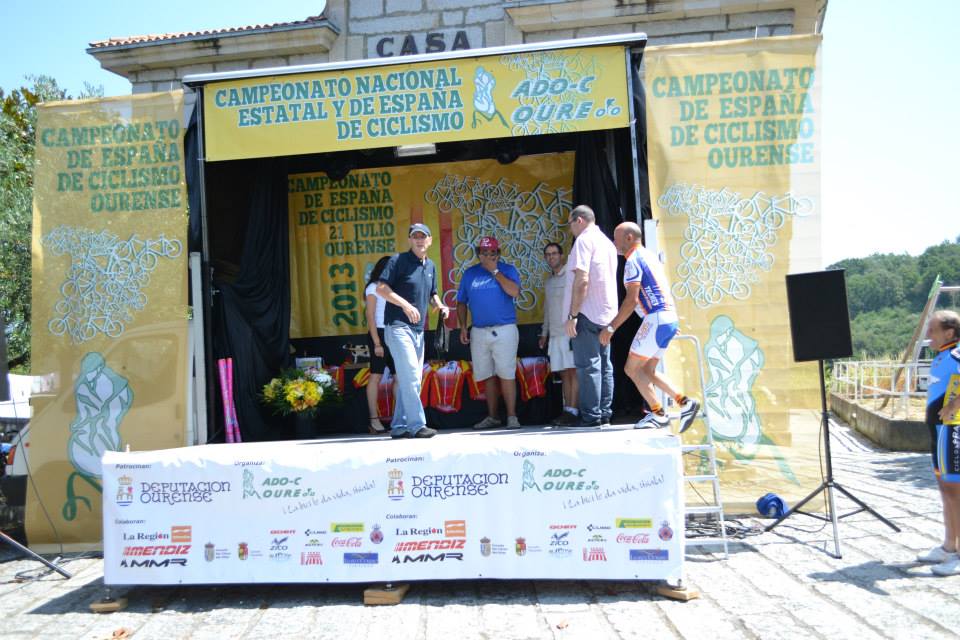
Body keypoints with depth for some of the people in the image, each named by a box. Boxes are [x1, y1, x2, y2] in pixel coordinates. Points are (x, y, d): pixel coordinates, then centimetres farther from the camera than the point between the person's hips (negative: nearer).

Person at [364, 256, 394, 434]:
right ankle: (374, 420, -1)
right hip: (380, 334, -6)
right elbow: (370, 317, -7)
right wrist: (377, 343, -14)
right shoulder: (373, 288, -1)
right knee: (376, 377, -4)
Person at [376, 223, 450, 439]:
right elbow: (381, 288, -13)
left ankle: (399, 426, 18)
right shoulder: (398, 261, -6)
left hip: (418, 329, 8)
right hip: (398, 326, -8)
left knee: (411, 379, 10)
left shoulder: (430, 266, 15)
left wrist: (440, 306, 4)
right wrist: (405, 304, -22)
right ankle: (416, 425, -11)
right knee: (410, 375, -14)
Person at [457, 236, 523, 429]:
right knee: (488, 376, 9)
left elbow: (514, 292, -17)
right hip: (478, 332, 4)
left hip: (504, 330, -4)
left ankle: (512, 417, -2)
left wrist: (495, 271, -12)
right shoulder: (470, 273, 12)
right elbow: (461, 303, 15)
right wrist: (463, 327, 5)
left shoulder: (508, 270, 2)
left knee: (506, 374, -6)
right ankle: (492, 417, 17)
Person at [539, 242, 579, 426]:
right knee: (564, 373, 6)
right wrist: (544, 332, 22)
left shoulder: (571, 275, -3)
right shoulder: (548, 281, 20)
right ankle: (567, 411, 7)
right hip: (555, 334, 7)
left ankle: (572, 411, -11)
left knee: (573, 371, -9)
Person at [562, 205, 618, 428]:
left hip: (588, 313, -9)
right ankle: (605, 414, 12)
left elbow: (582, 280, -19)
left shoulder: (584, 240, -9)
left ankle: (591, 416, -5)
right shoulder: (607, 242, 18)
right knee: (604, 365, 9)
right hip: (607, 313, 9)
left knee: (588, 366, -6)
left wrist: (572, 315, -18)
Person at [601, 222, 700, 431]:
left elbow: (631, 300, -17)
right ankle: (685, 403, 6)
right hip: (669, 318, 10)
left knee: (632, 368, -4)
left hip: (656, 319, -10)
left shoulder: (633, 260, -9)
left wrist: (611, 327, -14)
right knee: (647, 370, 13)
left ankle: (658, 414, -4)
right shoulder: (649, 255, 21)